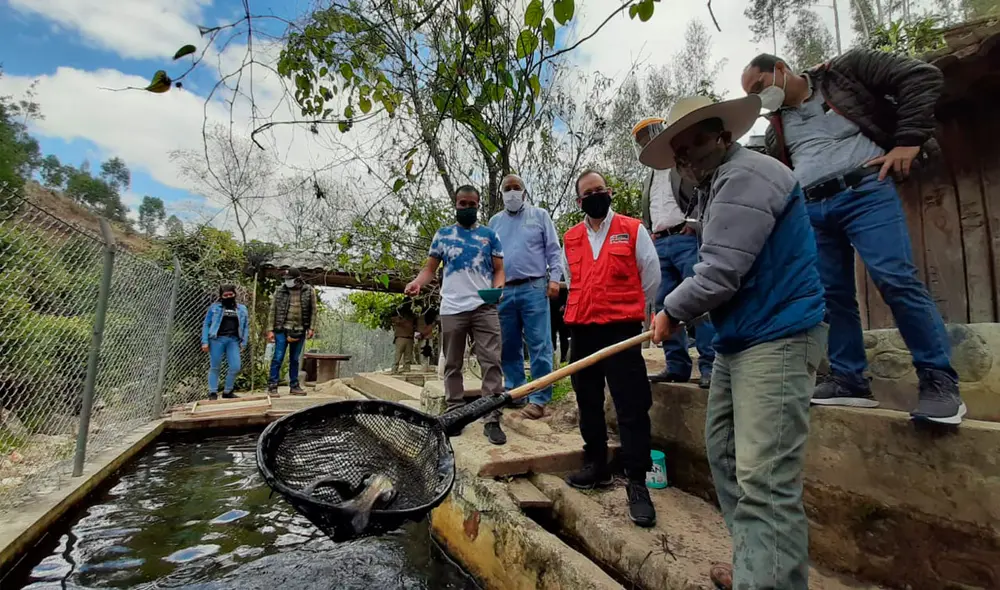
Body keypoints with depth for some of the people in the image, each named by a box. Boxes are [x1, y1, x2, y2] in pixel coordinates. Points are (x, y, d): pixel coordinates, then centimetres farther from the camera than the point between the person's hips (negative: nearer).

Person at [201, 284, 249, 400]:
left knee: (235, 367, -3)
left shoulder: (242, 309, 15)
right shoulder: (214, 307, 8)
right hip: (217, 339, -2)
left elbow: (245, 326, 14)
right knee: (215, 367, 3)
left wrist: (243, 342, 5)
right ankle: (213, 392, 14)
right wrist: (205, 342, -3)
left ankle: (227, 392, 14)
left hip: (233, 341, 2)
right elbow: (206, 324, 5)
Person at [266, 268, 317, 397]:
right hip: (282, 330, -1)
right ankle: (272, 386, 8)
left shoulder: (309, 291, -1)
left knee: (294, 360, 11)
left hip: (299, 331, 1)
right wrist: (270, 330, -2)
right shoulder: (280, 291, -1)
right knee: (278, 358, -1)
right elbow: (272, 311, 2)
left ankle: (294, 386, 21)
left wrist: (310, 328, -3)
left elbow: (313, 311, 3)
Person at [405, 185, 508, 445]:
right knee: (452, 365, 9)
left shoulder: (489, 235, 13)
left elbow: (499, 269, 9)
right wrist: (417, 282, -10)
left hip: (484, 307, -1)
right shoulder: (442, 235, 14)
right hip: (451, 308, 1)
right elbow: (430, 268, 11)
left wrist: (498, 287, -13)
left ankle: (492, 420, -2)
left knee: (492, 362, -7)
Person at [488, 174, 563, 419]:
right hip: (504, 291, 4)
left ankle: (539, 398, 0)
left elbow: (553, 250, 5)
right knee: (509, 346, 9)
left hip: (534, 288, -4)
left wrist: (554, 278, -7)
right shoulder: (495, 221, 18)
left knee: (539, 345, -6)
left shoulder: (539, 215, 9)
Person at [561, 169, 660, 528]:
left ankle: (637, 483, 9)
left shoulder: (633, 230, 2)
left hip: (621, 330, -4)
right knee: (588, 403, 14)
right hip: (582, 332, 5)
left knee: (631, 407, -3)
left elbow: (651, 277, 6)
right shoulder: (570, 239, 12)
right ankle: (596, 466, 30)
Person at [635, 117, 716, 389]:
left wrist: (694, 224, -14)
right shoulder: (649, 178, 27)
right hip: (659, 245, 7)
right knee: (664, 306, 3)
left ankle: (709, 366, -6)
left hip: (687, 240, -7)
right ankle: (676, 365, 9)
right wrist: (650, 236, 13)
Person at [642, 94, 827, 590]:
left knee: (764, 483, -12)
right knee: (724, 454, 16)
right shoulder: (716, 187, 20)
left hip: (777, 340, -11)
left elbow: (718, 275, -21)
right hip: (737, 340, 11)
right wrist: (680, 311, 9)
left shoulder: (746, 175, -14)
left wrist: (671, 311, -5)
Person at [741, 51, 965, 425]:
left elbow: (922, 77, 4)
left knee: (896, 280, -15)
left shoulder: (843, 71, 10)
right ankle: (850, 380, 8)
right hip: (811, 210, 5)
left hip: (865, 192, -5)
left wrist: (908, 140, -6)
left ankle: (939, 382, -5)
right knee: (831, 295, 1)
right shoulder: (775, 130, 22)